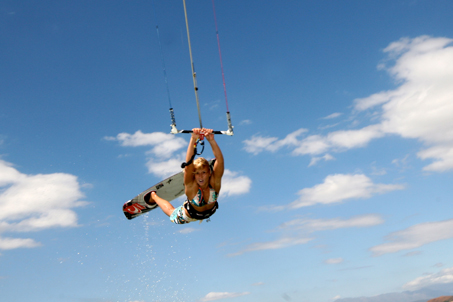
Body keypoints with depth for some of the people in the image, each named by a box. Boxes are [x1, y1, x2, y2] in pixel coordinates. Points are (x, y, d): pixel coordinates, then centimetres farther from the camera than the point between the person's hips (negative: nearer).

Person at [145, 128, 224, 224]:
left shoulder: (214, 182, -35)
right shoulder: (191, 185, -40)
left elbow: (220, 160, -53)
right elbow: (189, 164, -59)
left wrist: (211, 140, -69)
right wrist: (193, 140, -73)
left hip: (210, 211, 2)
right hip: (190, 215, -1)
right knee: (171, 212, 26)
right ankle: (153, 196, 47)